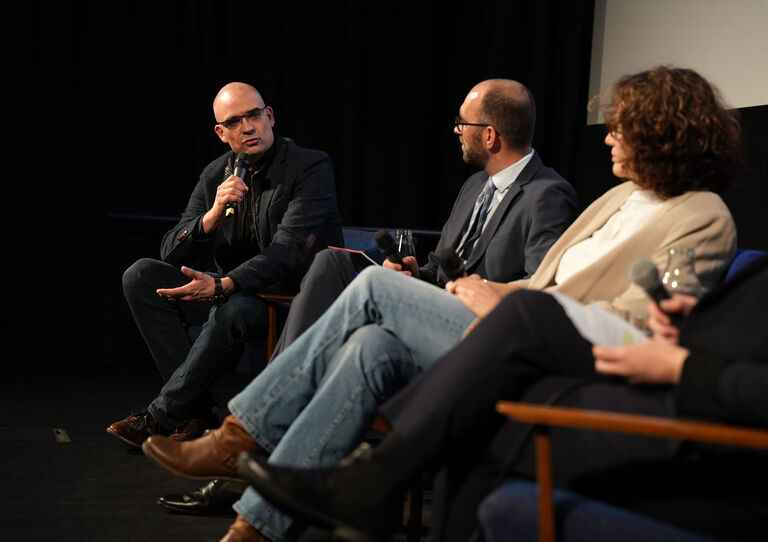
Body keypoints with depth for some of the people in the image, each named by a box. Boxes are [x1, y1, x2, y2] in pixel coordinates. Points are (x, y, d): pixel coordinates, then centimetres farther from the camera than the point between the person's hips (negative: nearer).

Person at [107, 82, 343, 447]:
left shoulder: (311, 167, -11)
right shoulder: (214, 176, 6)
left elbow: (288, 250, -23)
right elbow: (172, 253, 1)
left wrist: (224, 285, -37)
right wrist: (213, 215, -19)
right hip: (228, 291, 7)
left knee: (233, 309, -38)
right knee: (140, 276, -10)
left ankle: (161, 416, -20)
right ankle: (196, 413, -17)